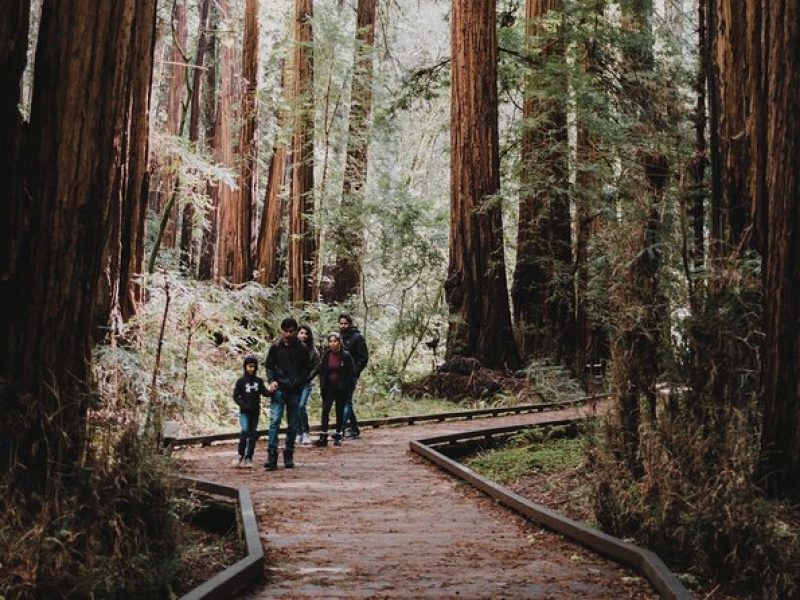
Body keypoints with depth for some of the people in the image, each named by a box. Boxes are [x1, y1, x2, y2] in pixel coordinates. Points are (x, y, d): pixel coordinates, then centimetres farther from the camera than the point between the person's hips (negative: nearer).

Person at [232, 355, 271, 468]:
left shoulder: (259, 381, 6)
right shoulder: (241, 381, -1)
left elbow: (264, 392, -3)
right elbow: (235, 396, 0)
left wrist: (271, 392, -24)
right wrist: (243, 405, -14)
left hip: (255, 412, 3)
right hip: (244, 412, -3)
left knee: (253, 434, 3)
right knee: (245, 431, -17)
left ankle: (248, 458, 10)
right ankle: (241, 456, -5)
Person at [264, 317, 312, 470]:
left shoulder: (302, 348, 2)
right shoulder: (275, 347, 3)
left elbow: (307, 368, 7)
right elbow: (269, 366, 10)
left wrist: (299, 382, -7)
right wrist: (271, 380, -6)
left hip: (295, 391, 1)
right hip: (279, 389, -1)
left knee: (292, 425, 7)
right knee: (274, 420, -13)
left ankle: (289, 456, 17)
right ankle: (272, 456, -16)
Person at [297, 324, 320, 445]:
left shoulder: (312, 350, 3)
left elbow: (317, 367, 1)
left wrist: (307, 377, -8)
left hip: (306, 384, -1)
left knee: (302, 406, -15)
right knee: (295, 408, 1)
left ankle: (306, 433, -3)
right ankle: (299, 434, 12)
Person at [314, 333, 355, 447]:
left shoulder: (345, 355, -8)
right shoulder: (326, 355, 1)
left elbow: (352, 372, -5)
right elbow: (321, 371, 9)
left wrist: (345, 385, -12)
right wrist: (322, 385, 0)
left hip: (341, 388, -2)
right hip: (328, 387, 2)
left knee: (340, 412, 6)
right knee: (325, 410, -6)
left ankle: (338, 436, 16)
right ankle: (323, 437, -6)